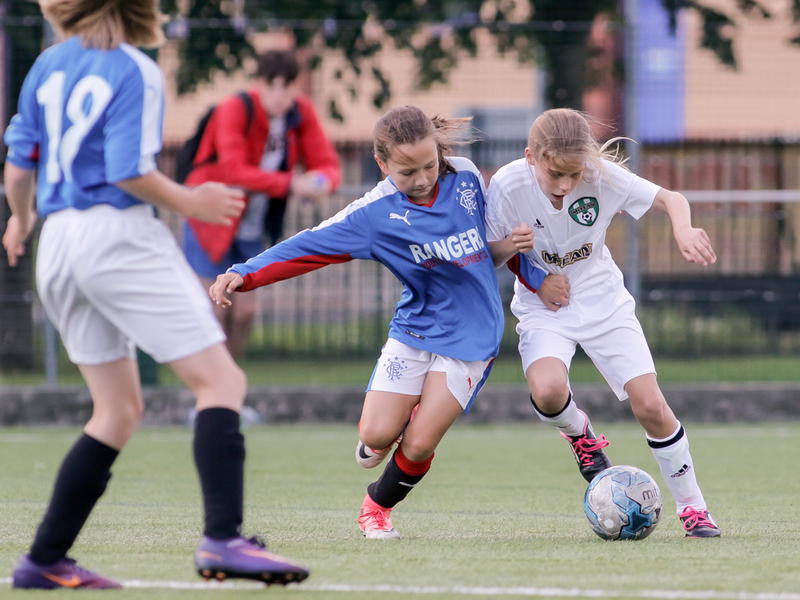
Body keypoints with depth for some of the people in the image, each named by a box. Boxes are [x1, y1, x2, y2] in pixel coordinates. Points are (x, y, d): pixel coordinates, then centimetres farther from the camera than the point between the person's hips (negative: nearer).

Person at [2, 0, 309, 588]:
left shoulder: (48, 65, 11)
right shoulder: (135, 72, -7)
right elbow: (128, 171, -16)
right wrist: (189, 203, -2)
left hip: (58, 247, 7)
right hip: (119, 234, -7)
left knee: (120, 409, 15)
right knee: (221, 380, -9)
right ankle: (223, 538, -26)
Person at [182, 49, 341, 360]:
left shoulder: (301, 113, -4)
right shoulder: (234, 110, -20)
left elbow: (327, 163, -3)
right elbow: (234, 171, -31)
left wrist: (322, 180, -29)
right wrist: (290, 184, -39)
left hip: (252, 232, 5)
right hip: (211, 221, -5)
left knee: (245, 311, 2)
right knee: (214, 312, -10)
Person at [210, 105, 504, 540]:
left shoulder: (466, 178, -3)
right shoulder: (376, 213, -11)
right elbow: (310, 246, -16)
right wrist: (244, 275, -26)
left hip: (470, 336, 0)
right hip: (414, 327, 0)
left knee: (418, 445, -11)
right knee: (376, 433, -14)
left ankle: (377, 507, 20)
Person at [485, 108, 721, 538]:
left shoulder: (603, 177, -20)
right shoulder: (508, 185, -21)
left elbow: (671, 199, -11)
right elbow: (489, 255, -8)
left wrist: (683, 230, -33)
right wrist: (511, 246, -31)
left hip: (602, 299, 1)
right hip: (543, 308, -1)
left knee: (650, 406, -8)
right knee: (547, 390, -31)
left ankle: (691, 505, 12)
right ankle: (578, 432, 7)